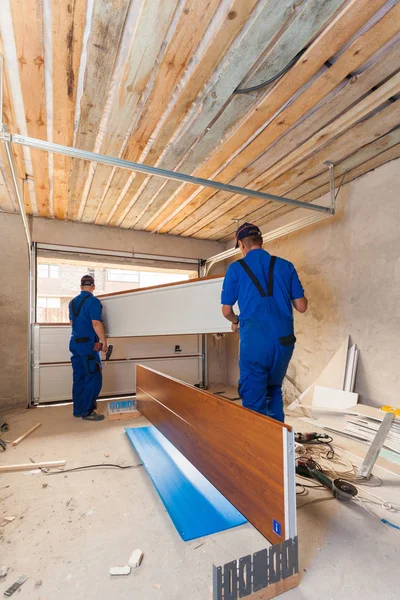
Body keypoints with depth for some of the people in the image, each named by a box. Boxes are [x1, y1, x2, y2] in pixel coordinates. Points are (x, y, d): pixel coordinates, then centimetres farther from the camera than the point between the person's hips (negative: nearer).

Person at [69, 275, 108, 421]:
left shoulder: (73, 302, 13)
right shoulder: (93, 301, -12)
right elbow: (96, 323, -20)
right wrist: (104, 342, -14)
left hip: (75, 343, 8)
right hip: (88, 344, -8)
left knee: (78, 377, 13)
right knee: (94, 378, -2)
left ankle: (78, 410, 20)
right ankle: (87, 412, 1)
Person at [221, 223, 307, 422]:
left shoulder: (236, 268, 1)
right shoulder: (285, 266, 7)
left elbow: (226, 311, 5)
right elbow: (302, 307, 7)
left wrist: (236, 322, 27)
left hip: (254, 341, -4)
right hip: (283, 340, 4)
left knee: (253, 399, 8)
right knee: (274, 391, 23)